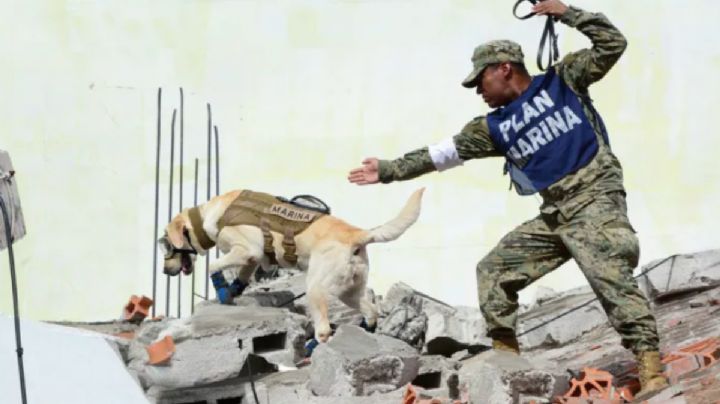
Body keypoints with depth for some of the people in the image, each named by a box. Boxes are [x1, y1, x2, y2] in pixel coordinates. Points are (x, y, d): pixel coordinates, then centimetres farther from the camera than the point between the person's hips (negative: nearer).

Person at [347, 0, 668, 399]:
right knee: (494, 270, 5)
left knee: (611, 277, -24)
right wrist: (389, 170, 13)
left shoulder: (562, 81, 3)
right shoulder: (494, 127, 13)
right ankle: (506, 354, 11)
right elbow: (442, 153, 14)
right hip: (553, 214, 7)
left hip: (595, 201, -7)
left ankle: (650, 367, -25)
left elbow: (612, 44, 0)